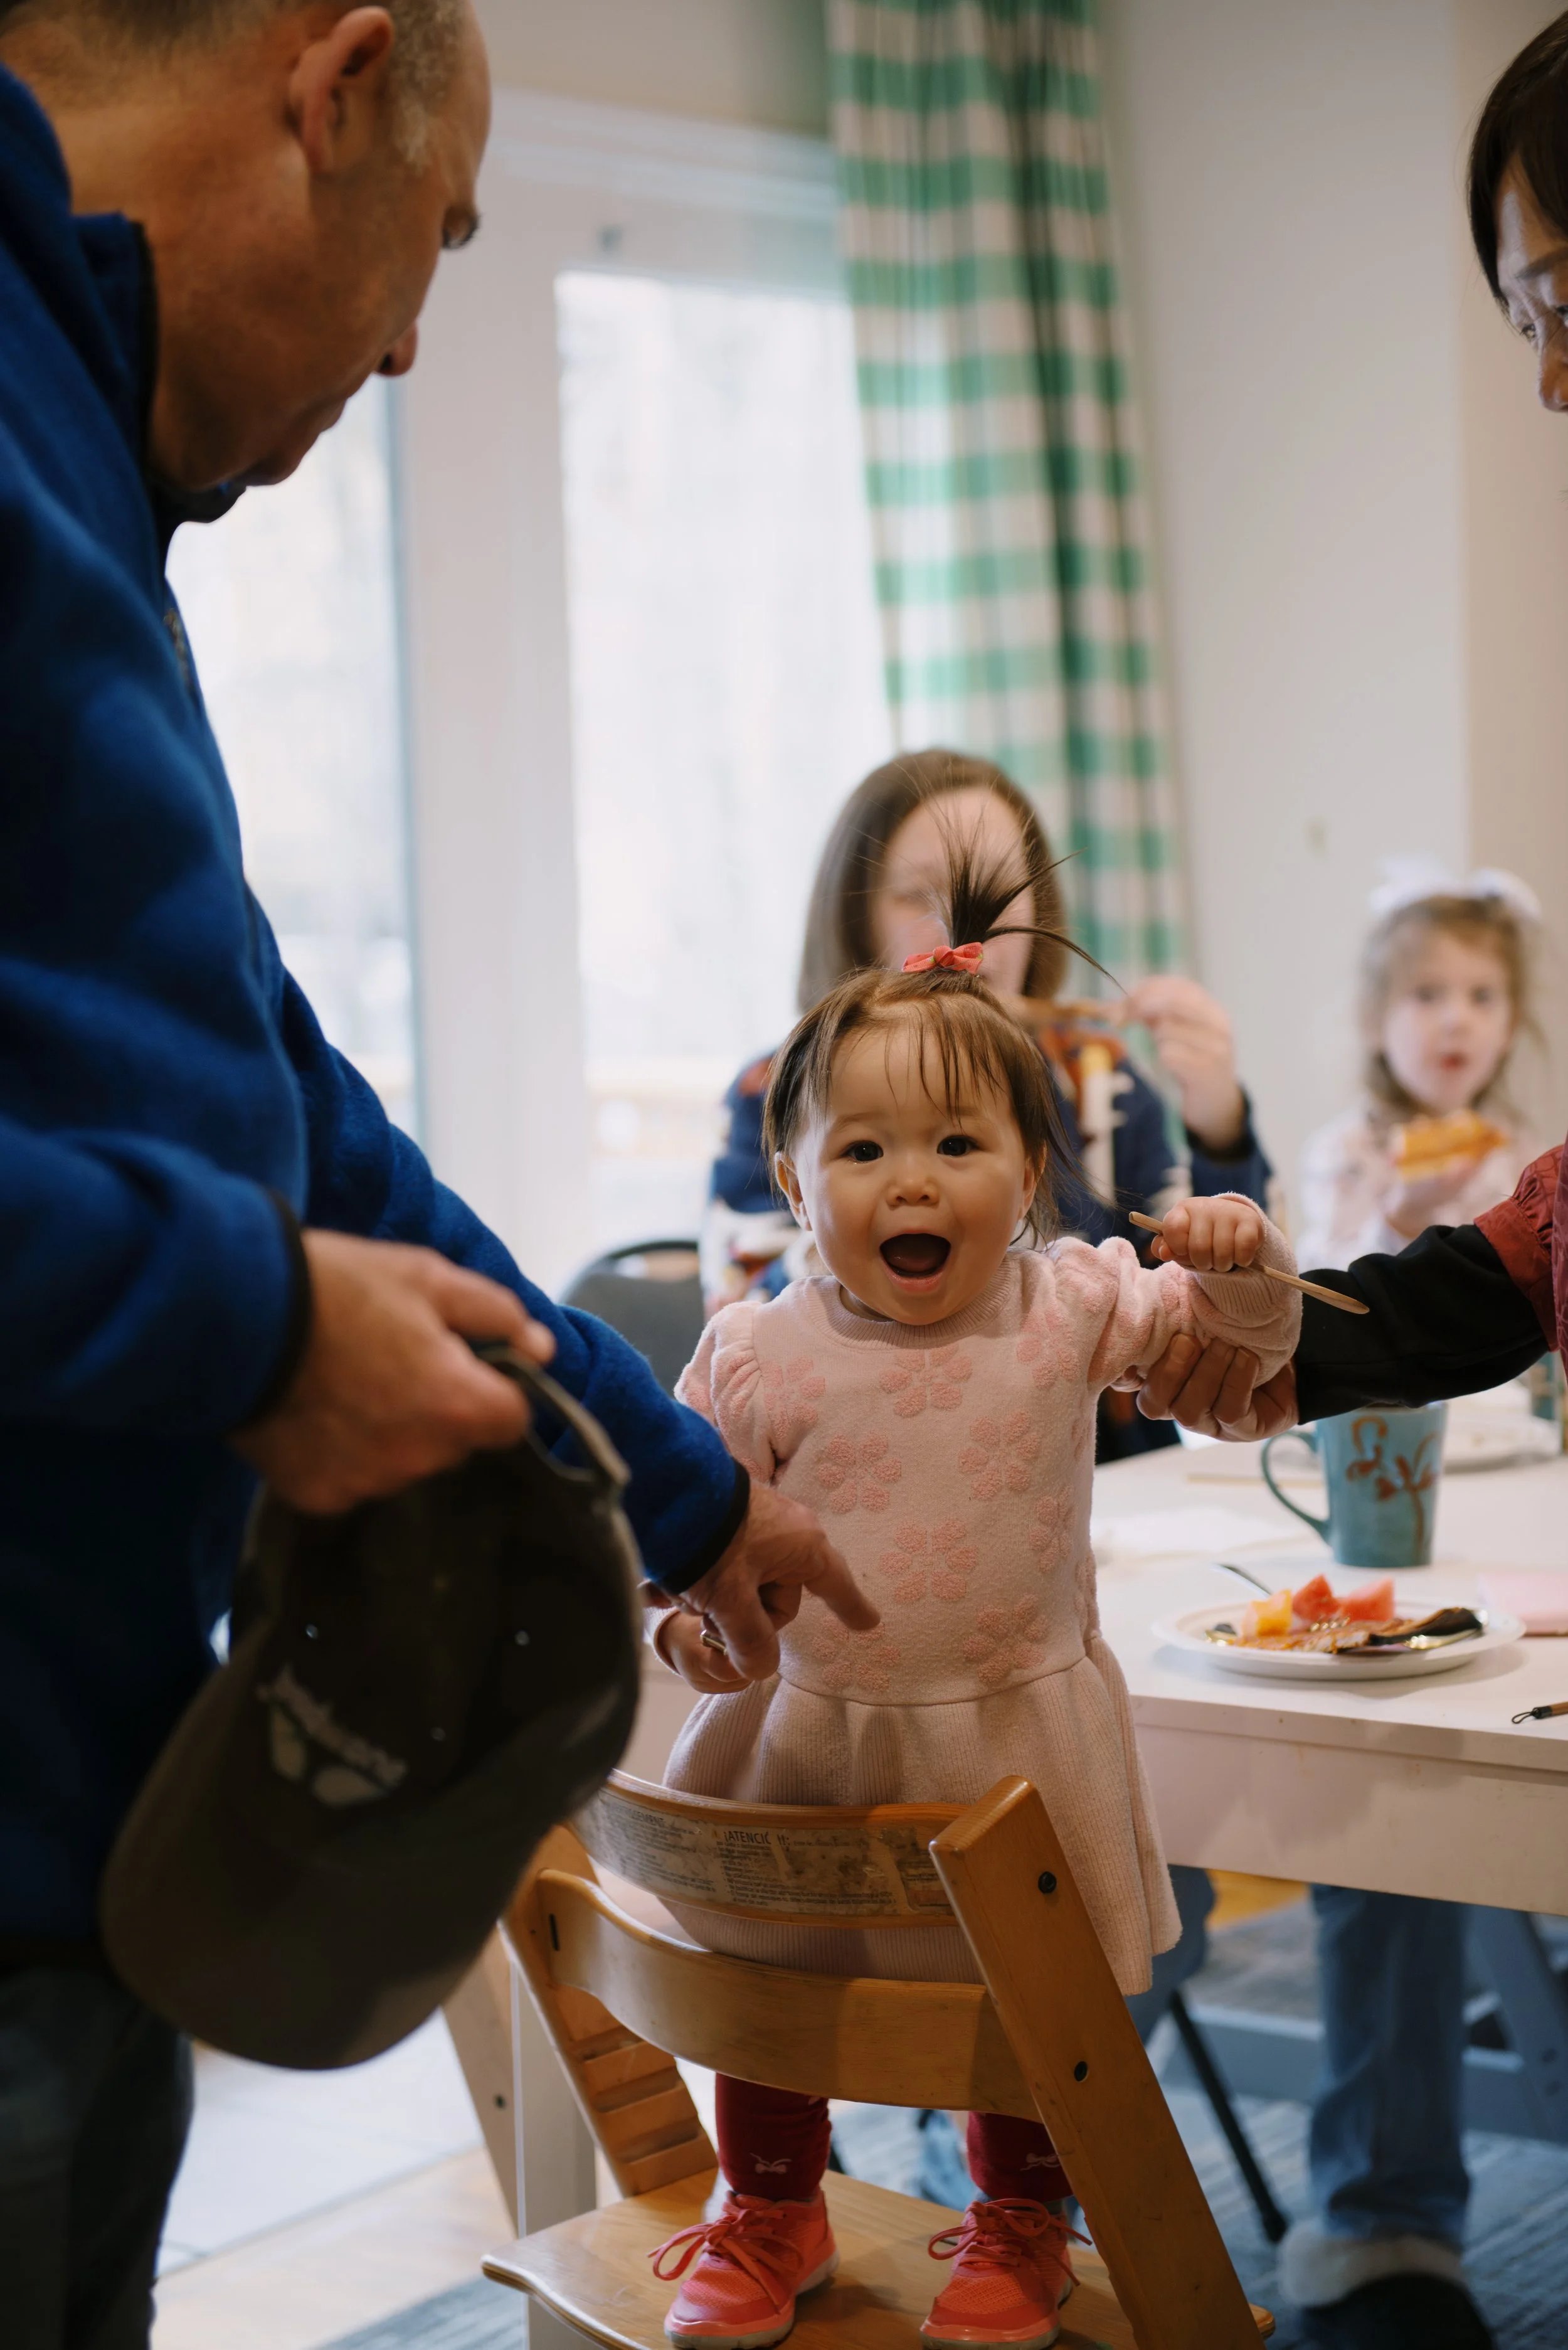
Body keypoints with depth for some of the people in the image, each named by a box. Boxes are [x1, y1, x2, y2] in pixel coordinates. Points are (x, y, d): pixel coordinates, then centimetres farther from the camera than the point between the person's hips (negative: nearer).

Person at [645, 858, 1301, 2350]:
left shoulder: (1072, 1308, -8)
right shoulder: (757, 1359, -12)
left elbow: (1249, 1337, -1)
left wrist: (1240, 1257, -22)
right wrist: (692, 1617, -23)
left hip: (1015, 1736, 0)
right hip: (809, 1736, 0)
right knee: (764, 1975, 15)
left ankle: (1017, 2226, 39)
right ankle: (773, 2213, 41)